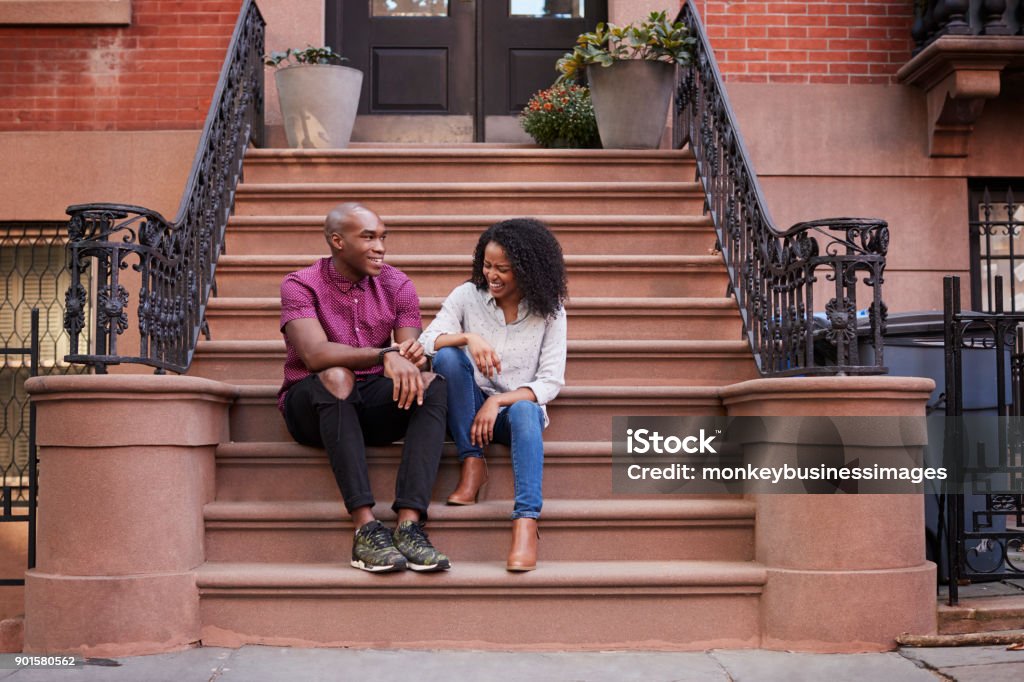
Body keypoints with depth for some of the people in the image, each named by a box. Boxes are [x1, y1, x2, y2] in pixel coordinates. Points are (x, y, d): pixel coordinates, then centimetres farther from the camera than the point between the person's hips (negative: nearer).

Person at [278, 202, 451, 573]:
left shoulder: (396, 285, 4)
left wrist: (414, 356, -31)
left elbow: (412, 355, -5)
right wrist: (385, 354, -39)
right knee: (336, 376, -36)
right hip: (311, 405, -3)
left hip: (374, 403, 3)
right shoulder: (300, 285, -8)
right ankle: (365, 527, -43)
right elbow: (315, 354, -26)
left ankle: (409, 523, -38)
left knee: (433, 383, -25)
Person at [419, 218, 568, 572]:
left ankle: (526, 522, -51)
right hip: (469, 410, 1)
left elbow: (551, 381, -10)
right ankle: (472, 463, -21)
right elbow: (425, 343, -15)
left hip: (520, 407, -1)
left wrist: (498, 401, -23)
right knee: (447, 355, -27)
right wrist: (468, 337, -34)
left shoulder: (549, 311, -3)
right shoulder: (467, 296, -2)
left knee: (523, 411, -37)